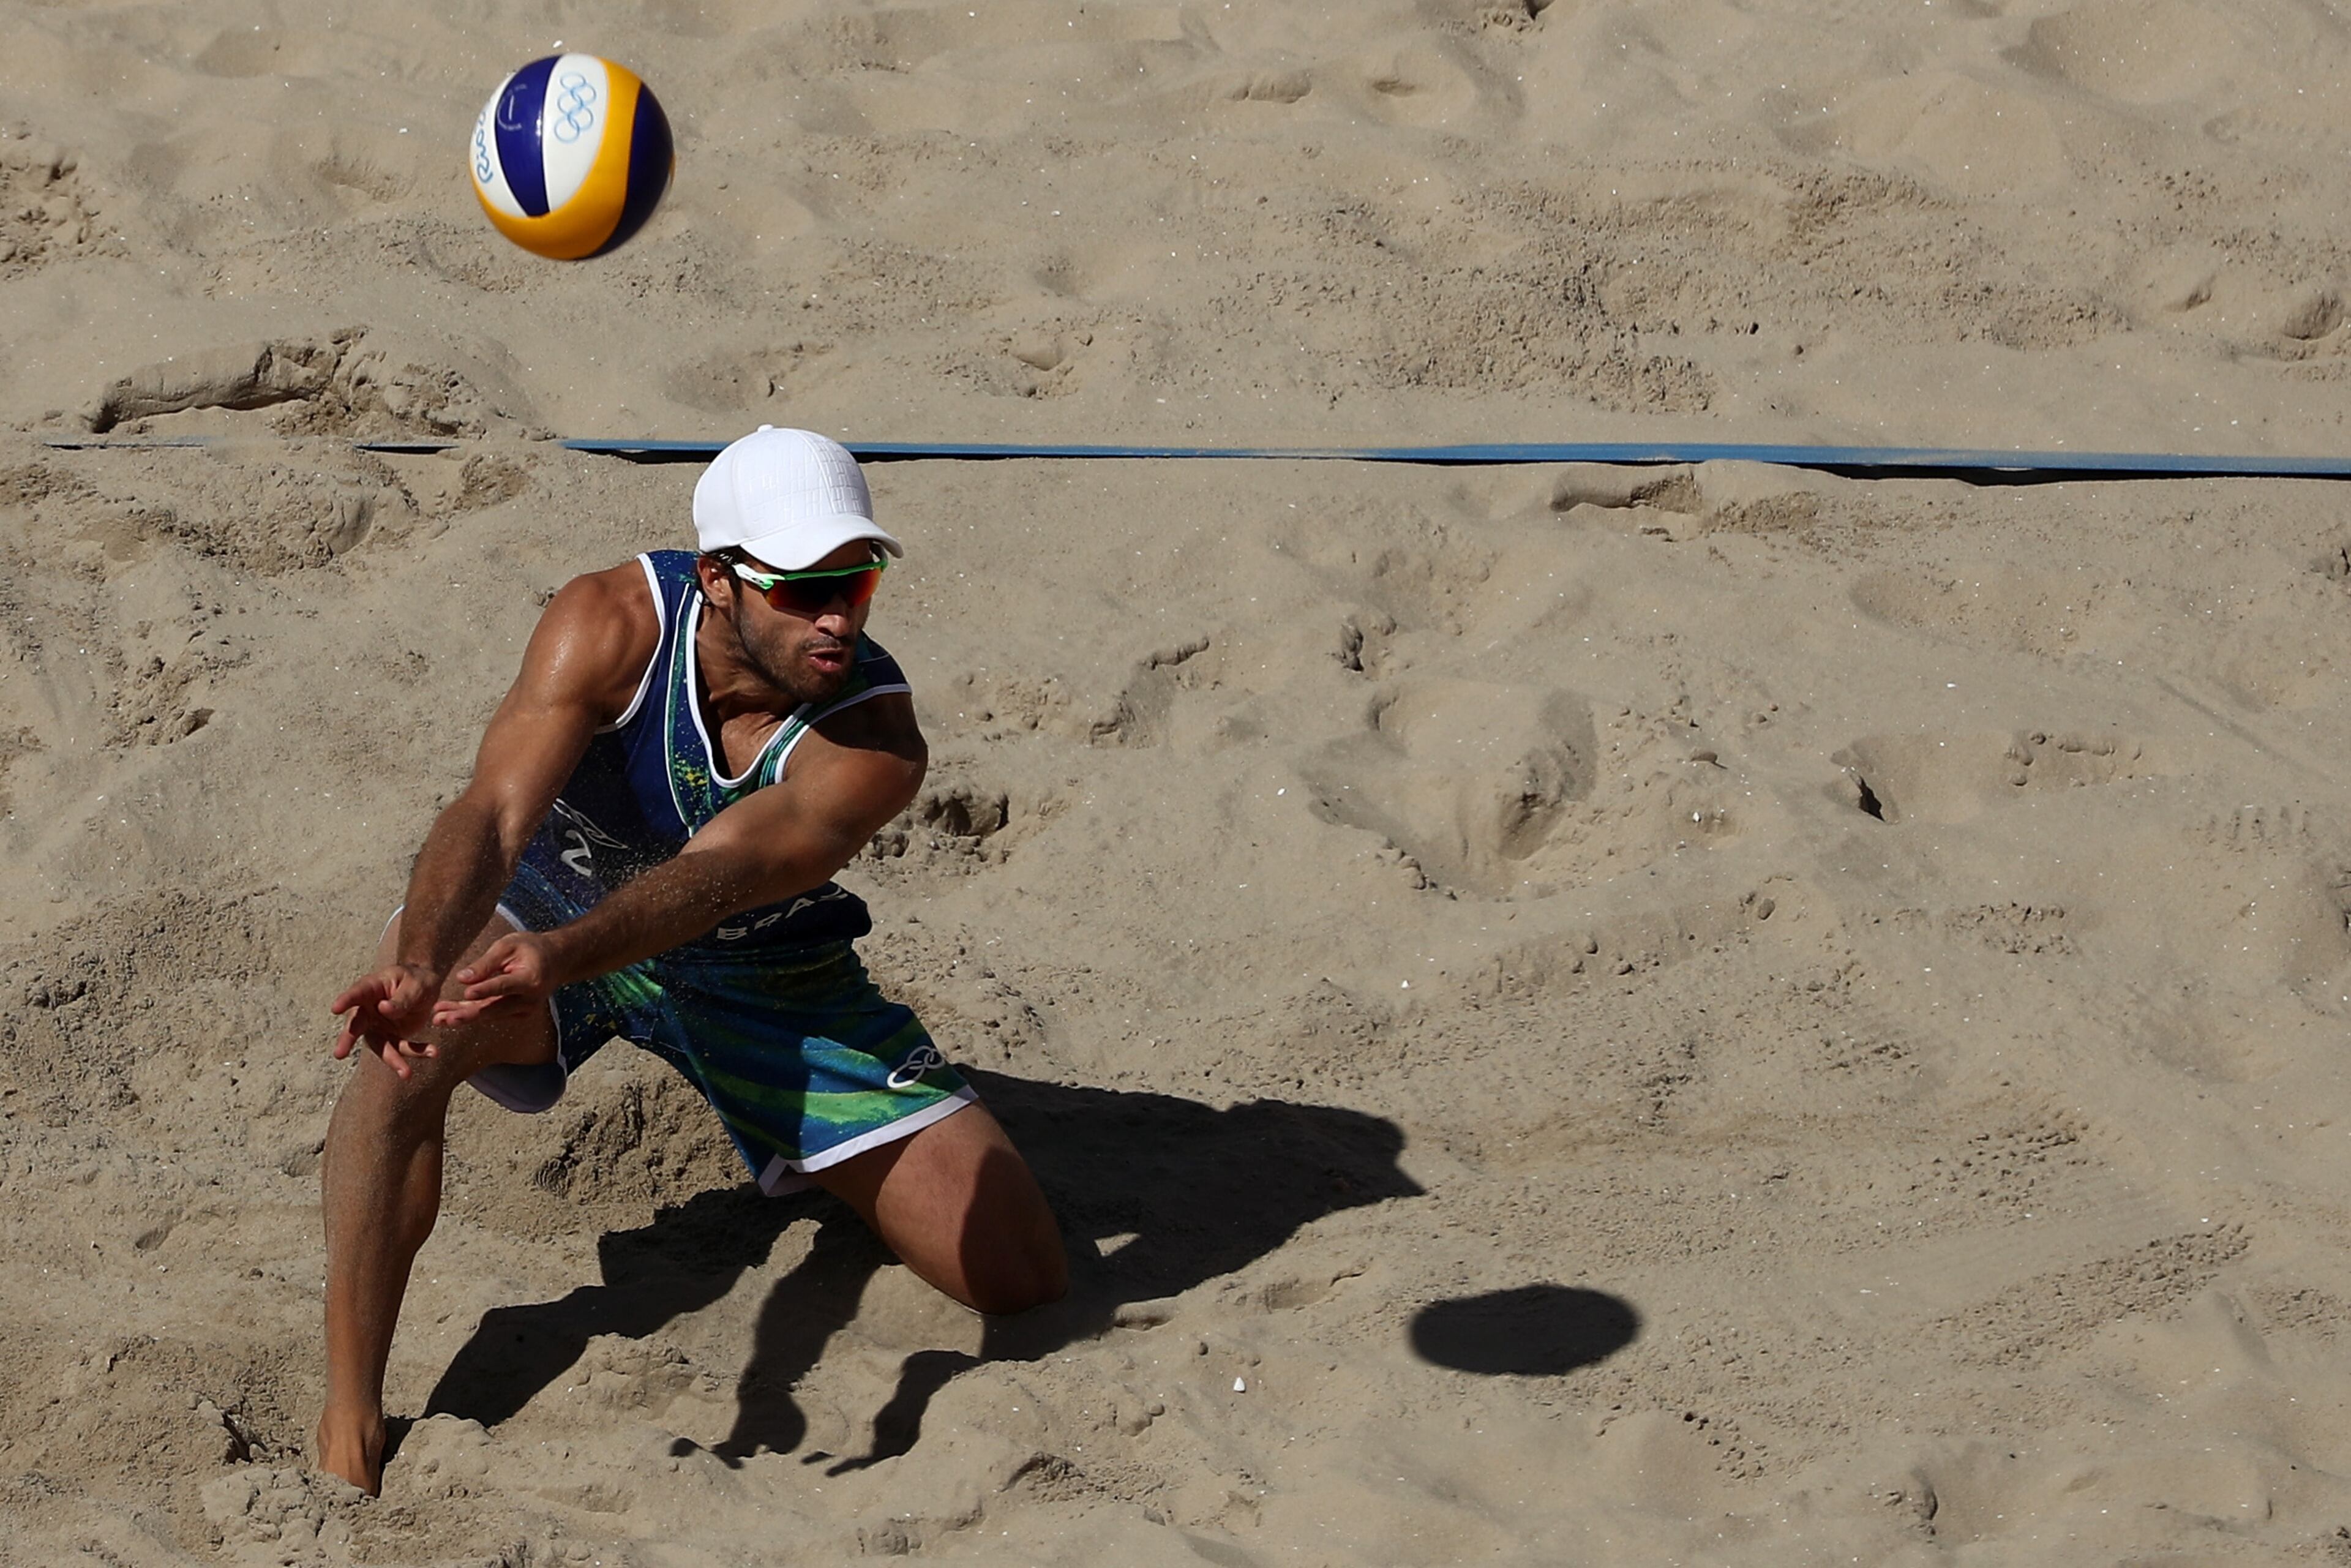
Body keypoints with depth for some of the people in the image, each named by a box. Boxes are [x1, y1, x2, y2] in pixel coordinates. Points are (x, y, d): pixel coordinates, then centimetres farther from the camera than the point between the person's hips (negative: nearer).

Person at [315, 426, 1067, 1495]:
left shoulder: (876, 742, -30)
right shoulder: (612, 624, -29)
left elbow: (708, 880, -46)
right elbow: (494, 812, -40)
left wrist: (555, 957, -65)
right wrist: (420, 963, -61)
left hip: (763, 968, 1)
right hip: (548, 900, -1)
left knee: (1026, 1284, -5)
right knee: (407, 1043, -38)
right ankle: (349, 1424, -29)